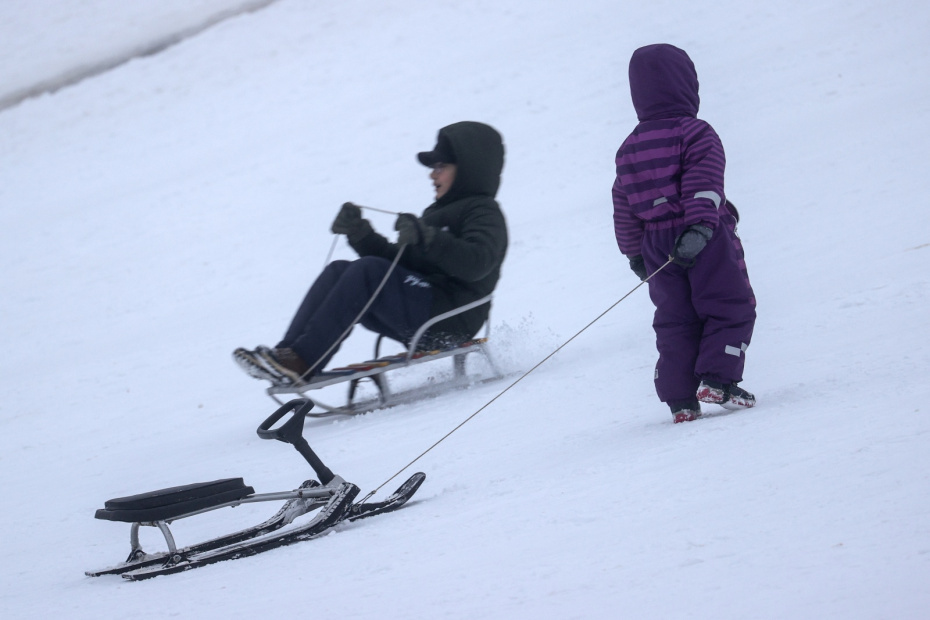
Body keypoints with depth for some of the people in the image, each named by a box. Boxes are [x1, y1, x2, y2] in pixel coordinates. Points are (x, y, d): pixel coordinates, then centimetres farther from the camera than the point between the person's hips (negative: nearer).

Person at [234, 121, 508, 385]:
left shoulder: (484, 213, 1)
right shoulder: (437, 213, 28)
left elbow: (476, 263, -20)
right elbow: (398, 260, 24)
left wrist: (426, 237, -28)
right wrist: (360, 234, 9)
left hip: (448, 322, -9)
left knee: (368, 270, -25)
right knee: (338, 270, -5)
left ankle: (301, 362, -33)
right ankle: (287, 352, -22)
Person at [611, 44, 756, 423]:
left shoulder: (629, 148, 11)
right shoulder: (696, 134, -7)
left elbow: (623, 208, 13)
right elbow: (705, 185, -21)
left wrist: (634, 253, 21)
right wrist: (701, 227, -29)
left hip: (657, 246, 6)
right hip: (707, 241, -5)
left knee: (674, 320, 10)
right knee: (731, 308, 4)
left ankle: (680, 400, 5)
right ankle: (718, 381, -11)